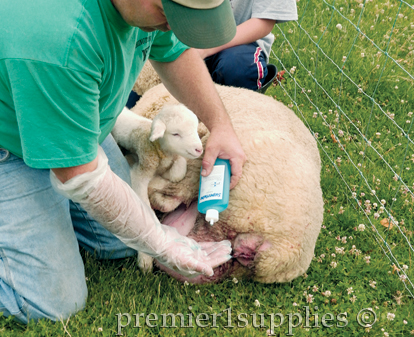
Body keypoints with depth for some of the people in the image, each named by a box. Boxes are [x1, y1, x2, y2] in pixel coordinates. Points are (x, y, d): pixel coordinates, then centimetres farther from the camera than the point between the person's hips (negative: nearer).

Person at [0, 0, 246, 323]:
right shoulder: (57, 38, -43)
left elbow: (175, 51, 6)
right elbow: (81, 176, -33)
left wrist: (220, 125, -6)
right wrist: (161, 242, -21)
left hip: (75, 123, 8)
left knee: (122, 243, 8)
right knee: (55, 304, -7)